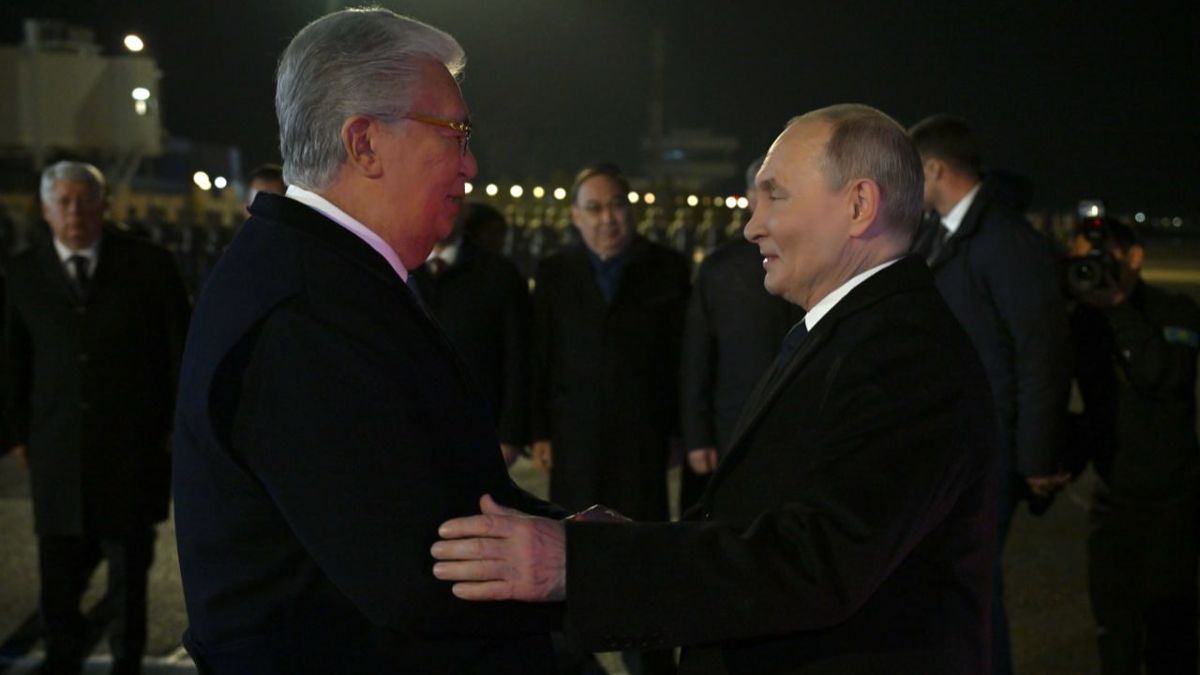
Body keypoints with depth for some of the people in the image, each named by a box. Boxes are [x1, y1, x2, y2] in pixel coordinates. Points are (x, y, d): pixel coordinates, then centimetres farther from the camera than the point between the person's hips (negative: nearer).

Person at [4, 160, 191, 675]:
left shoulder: (148, 265, -1)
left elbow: (181, 348, 2)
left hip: (133, 442, -1)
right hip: (57, 449, 1)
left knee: (129, 557, 8)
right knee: (60, 557, 6)